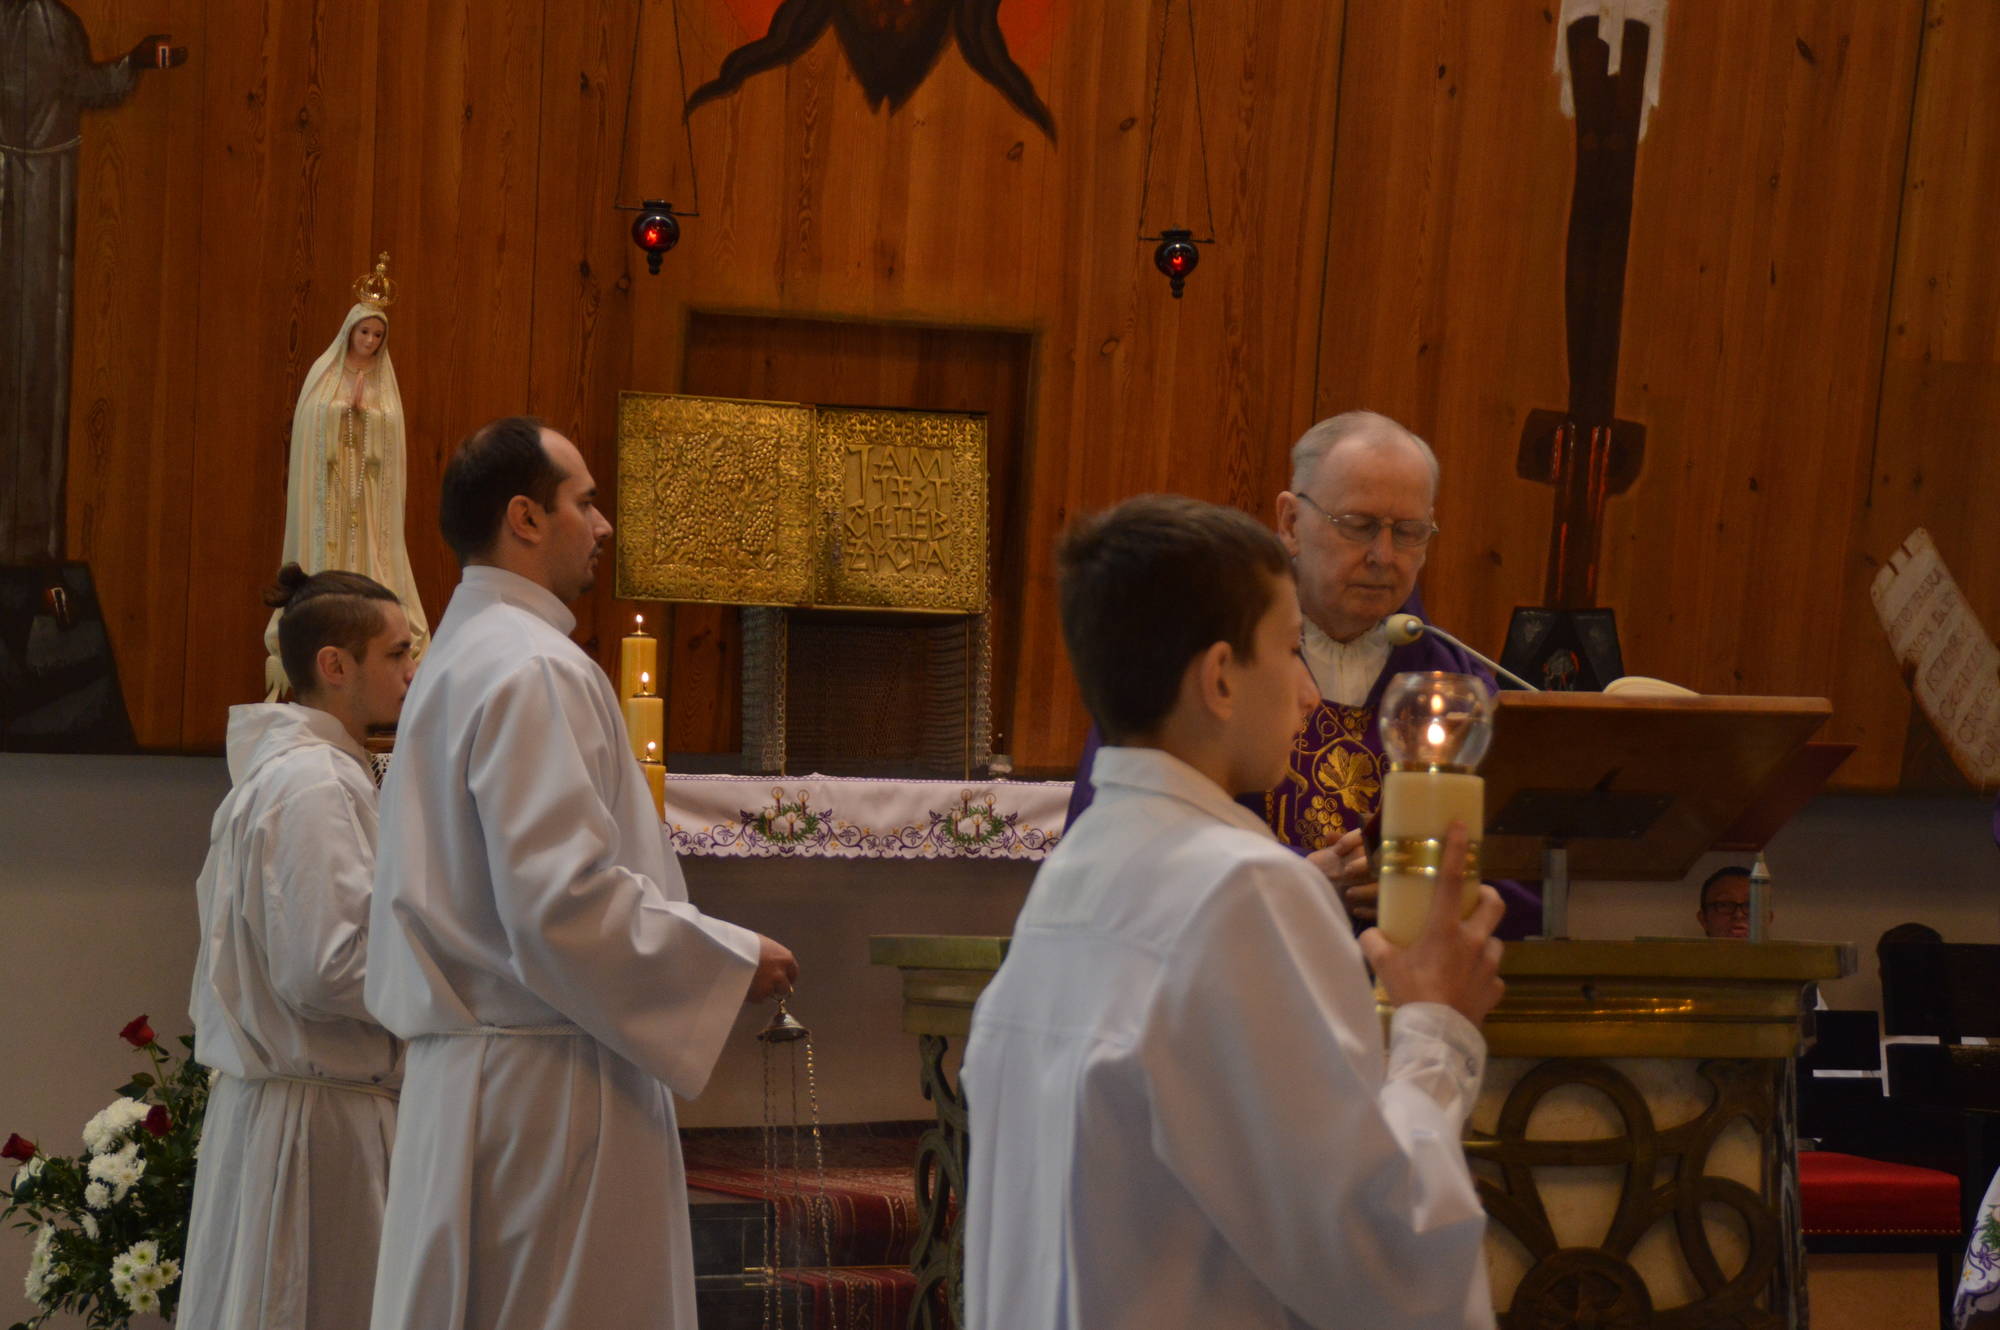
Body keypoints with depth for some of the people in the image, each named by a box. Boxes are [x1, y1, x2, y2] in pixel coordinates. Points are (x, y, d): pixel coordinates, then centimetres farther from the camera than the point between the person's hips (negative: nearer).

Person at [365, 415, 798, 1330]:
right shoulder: (536, 671, -15)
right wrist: (731, 958, -13)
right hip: (547, 1083, -10)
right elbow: (563, 898, -23)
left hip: (465, 1071, 10)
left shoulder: (458, 661, 16)